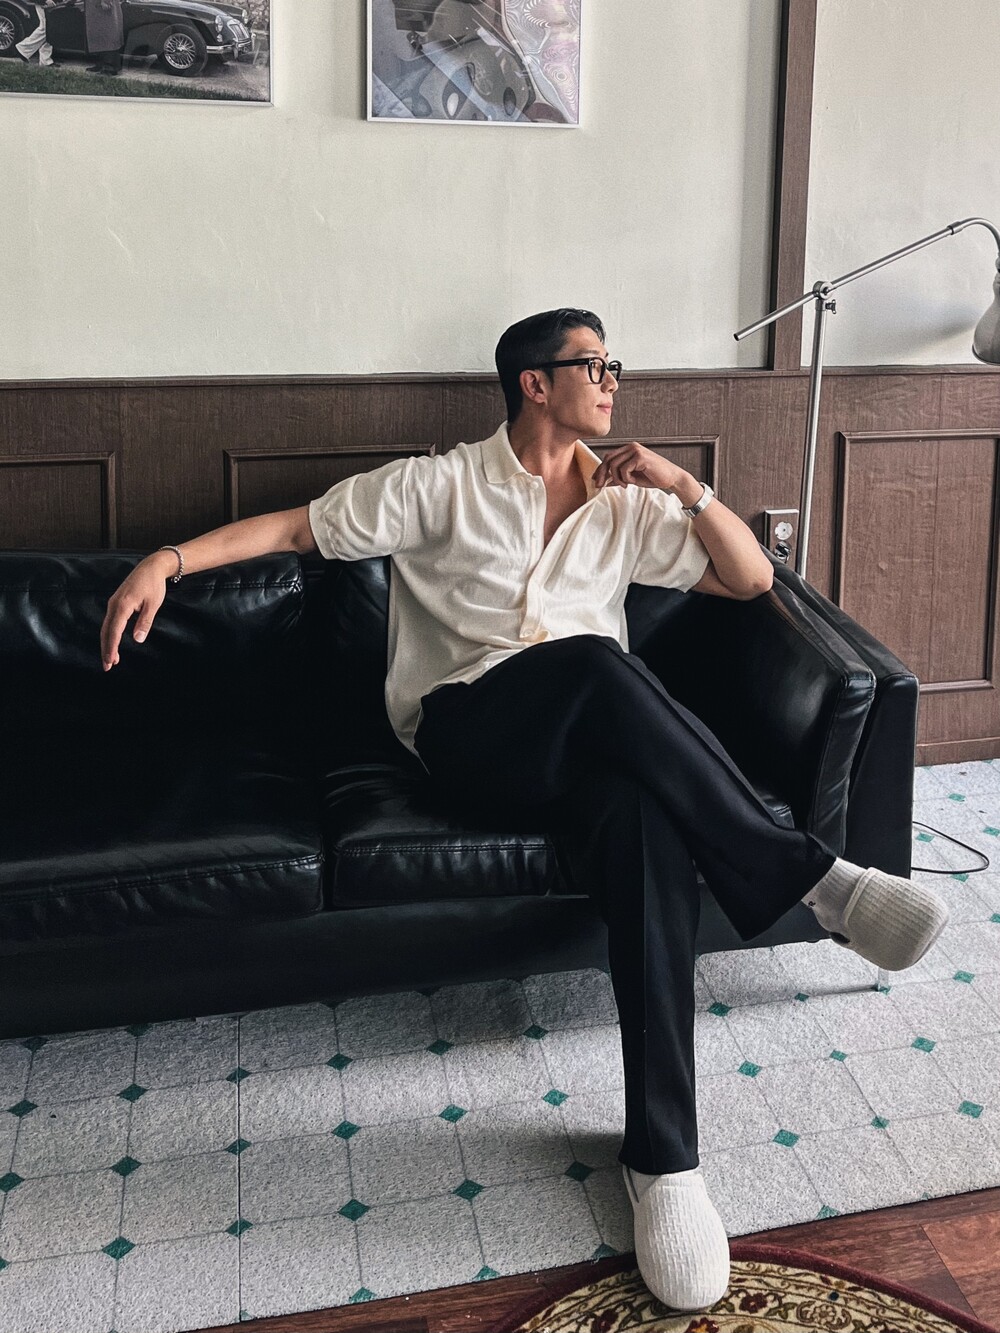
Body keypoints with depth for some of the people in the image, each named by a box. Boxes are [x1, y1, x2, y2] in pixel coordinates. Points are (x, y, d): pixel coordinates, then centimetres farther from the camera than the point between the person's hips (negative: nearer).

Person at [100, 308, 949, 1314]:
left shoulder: (625, 505, 18)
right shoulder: (442, 486, 6)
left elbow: (750, 579, 17)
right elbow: (294, 527, 4)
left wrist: (682, 485, 2)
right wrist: (167, 559, -11)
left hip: (589, 743, 3)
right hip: (465, 730, -3)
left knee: (646, 825, -35)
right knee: (595, 662, -37)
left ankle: (662, 1156, -34)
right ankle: (812, 877, -30)